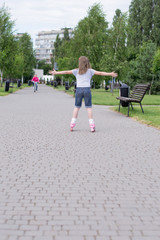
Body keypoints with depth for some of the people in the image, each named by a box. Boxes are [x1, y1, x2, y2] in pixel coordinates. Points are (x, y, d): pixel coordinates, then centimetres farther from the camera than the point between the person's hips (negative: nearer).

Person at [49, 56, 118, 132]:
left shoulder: (76, 71, 9)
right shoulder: (90, 71, 6)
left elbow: (66, 72, 13)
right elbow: (100, 73, 0)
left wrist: (56, 72, 23)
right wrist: (110, 74, 2)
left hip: (79, 89, 1)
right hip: (87, 89, -1)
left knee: (77, 107, 10)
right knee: (89, 107, 1)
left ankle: (72, 125, 8)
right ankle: (92, 126, -3)